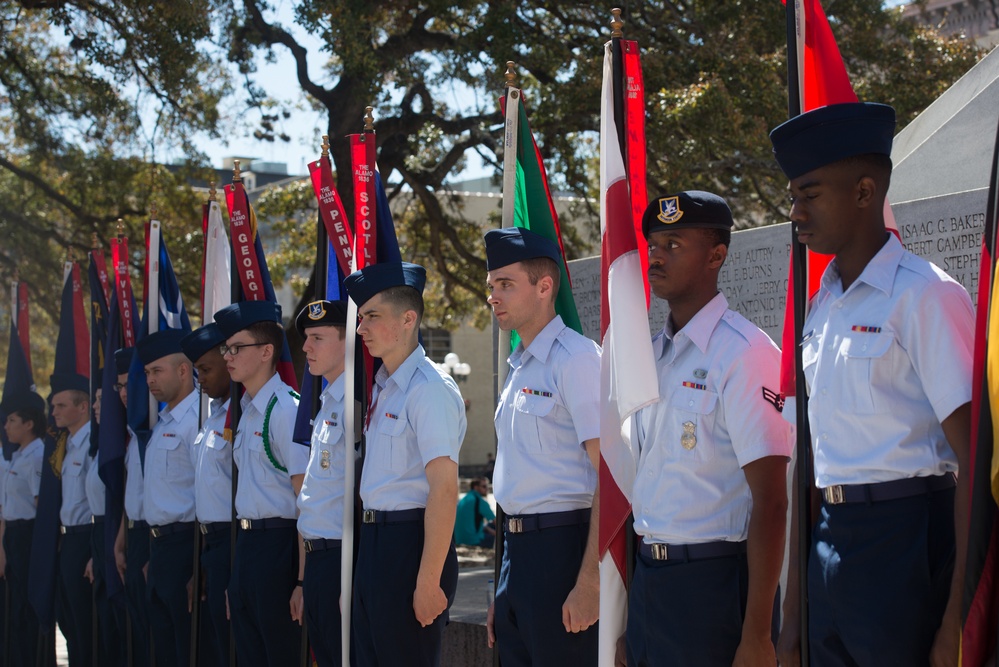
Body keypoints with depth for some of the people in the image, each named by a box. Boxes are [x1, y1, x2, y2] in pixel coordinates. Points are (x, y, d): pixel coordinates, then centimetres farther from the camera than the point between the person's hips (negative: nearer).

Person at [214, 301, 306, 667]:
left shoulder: (287, 410, -14)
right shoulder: (246, 412, 13)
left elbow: (307, 501, -16)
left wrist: (303, 581, -19)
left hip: (277, 547, -9)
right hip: (245, 544, 9)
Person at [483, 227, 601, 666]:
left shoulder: (576, 358, -11)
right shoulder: (519, 369, 16)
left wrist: (589, 583, -22)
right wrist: (501, 596, 22)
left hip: (561, 547, -8)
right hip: (516, 548, 8)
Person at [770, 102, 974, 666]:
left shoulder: (925, 296, -9)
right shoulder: (822, 308, 13)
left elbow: (975, 462, -13)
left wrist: (959, 619, -18)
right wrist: (793, 618, 16)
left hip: (907, 539, -7)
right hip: (831, 541, 7)